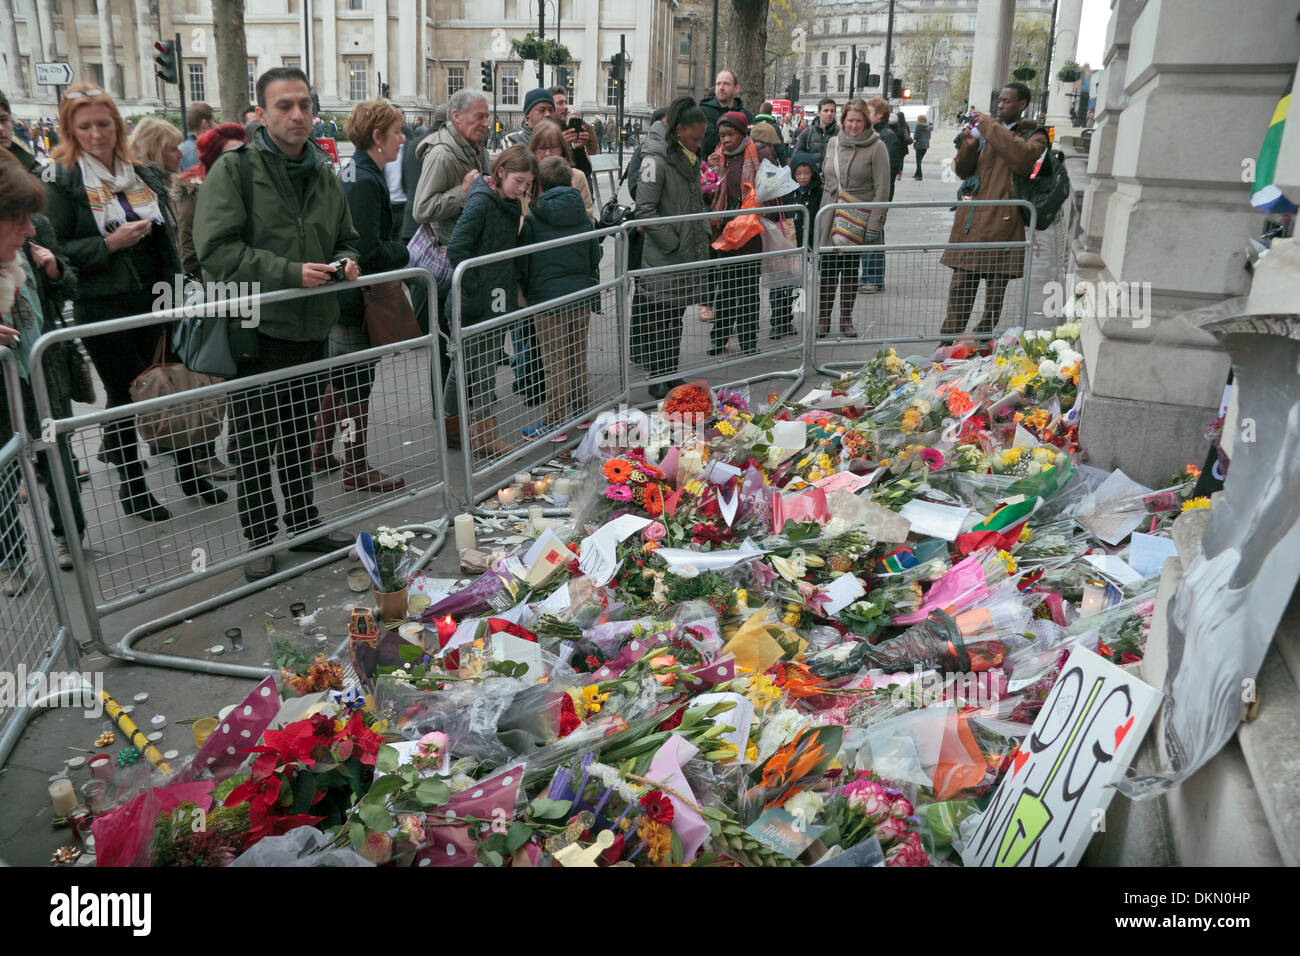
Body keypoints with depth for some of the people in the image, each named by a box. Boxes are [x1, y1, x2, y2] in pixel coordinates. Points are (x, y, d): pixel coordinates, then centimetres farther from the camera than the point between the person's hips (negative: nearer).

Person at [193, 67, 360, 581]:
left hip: (312, 327, 6)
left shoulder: (323, 174, 11)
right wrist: (289, 273, -23)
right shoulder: (235, 169, -9)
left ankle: (304, 524, 32)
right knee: (255, 442, 5)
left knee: (301, 436, 18)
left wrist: (346, 262, -1)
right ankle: (260, 538, 19)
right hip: (255, 327, -5)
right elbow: (215, 249, -18)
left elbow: (345, 239, 23)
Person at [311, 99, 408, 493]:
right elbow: (368, 250, -26)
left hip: (340, 296, 10)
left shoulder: (353, 172, 11)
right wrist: (405, 253, -10)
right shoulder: (365, 181, -20)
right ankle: (357, 471, 10)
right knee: (356, 385, -1)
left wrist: (395, 250, 9)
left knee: (339, 377, 20)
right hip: (358, 298, -10)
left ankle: (320, 453, 33)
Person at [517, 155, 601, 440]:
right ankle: (581, 408, 30)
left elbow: (523, 264, -5)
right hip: (581, 294, 5)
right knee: (578, 355, 18)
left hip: (548, 298, -4)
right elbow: (595, 255, 8)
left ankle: (554, 423, 6)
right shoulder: (583, 216, 2)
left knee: (555, 361, 1)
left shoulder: (532, 219, -9)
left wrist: (525, 293, 11)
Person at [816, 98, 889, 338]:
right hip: (830, 218, 3)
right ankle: (823, 318, 10)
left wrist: (874, 224, -13)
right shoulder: (833, 143, 10)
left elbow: (882, 189, -7)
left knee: (850, 269, 6)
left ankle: (846, 319, 17)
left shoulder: (876, 147, -4)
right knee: (828, 268, 1)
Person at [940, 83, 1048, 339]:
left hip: (1001, 221, -3)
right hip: (971, 218, 4)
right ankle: (949, 340, 7)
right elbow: (962, 171, 18)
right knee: (960, 285, 2)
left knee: (996, 288, 1)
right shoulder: (987, 130, 18)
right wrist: (969, 145, -2)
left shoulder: (1034, 135, 5)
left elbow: (1023, 157, -19)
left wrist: (990, 127, -14)